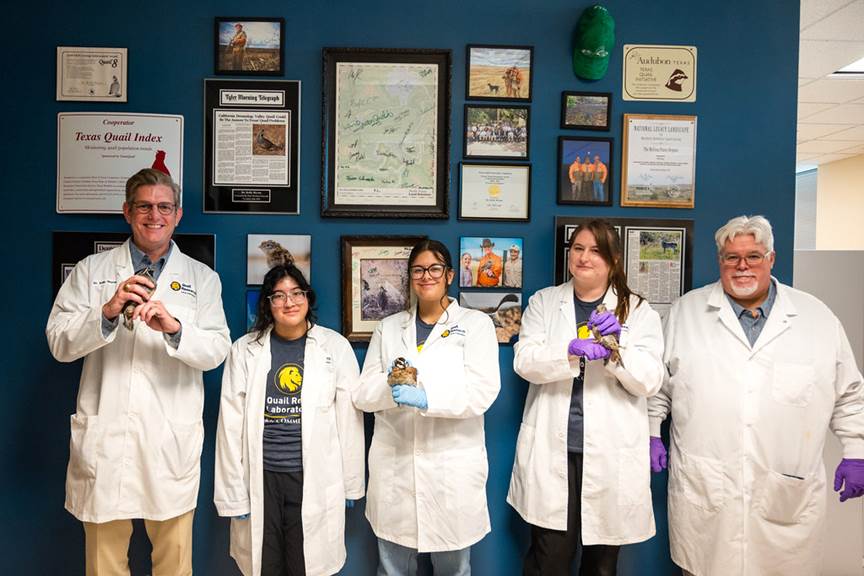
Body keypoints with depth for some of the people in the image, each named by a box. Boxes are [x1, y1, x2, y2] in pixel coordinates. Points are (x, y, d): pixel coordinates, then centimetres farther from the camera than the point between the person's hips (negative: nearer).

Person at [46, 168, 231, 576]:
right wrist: (107, 312, -18)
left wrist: (174, 327, -23)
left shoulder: (202, 278, 6)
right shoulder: (90, 270, 8)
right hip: (105, 433, 1)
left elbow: (216, 351, -3)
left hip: (171, 439, 0)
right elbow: (59, 343, 0)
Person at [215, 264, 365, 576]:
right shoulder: (244, 350, -1)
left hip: (314, 479, -1)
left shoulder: (336, 346, -2)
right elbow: (231, 425, 0)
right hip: (260, 479, 1)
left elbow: (349, 419, 1)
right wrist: (233, 493, -1)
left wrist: (351, 482, 3)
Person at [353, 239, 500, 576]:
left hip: (452, 468, -2)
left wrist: (426, 398, -25)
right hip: (393, 468, 3)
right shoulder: (388, 327, 10)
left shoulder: (476, 323, 1)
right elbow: (363, 395, 5)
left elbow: (482, 392, -12)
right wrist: (391, 385, -16)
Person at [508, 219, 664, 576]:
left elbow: (649, 382, -4)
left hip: (611, 454, 1)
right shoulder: (544, 302, 6)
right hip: (552, 451, 0)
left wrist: (618, 344, -22)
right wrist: (572, 351, -24)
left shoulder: (638, 310, 4)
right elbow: (524, 361, -7)